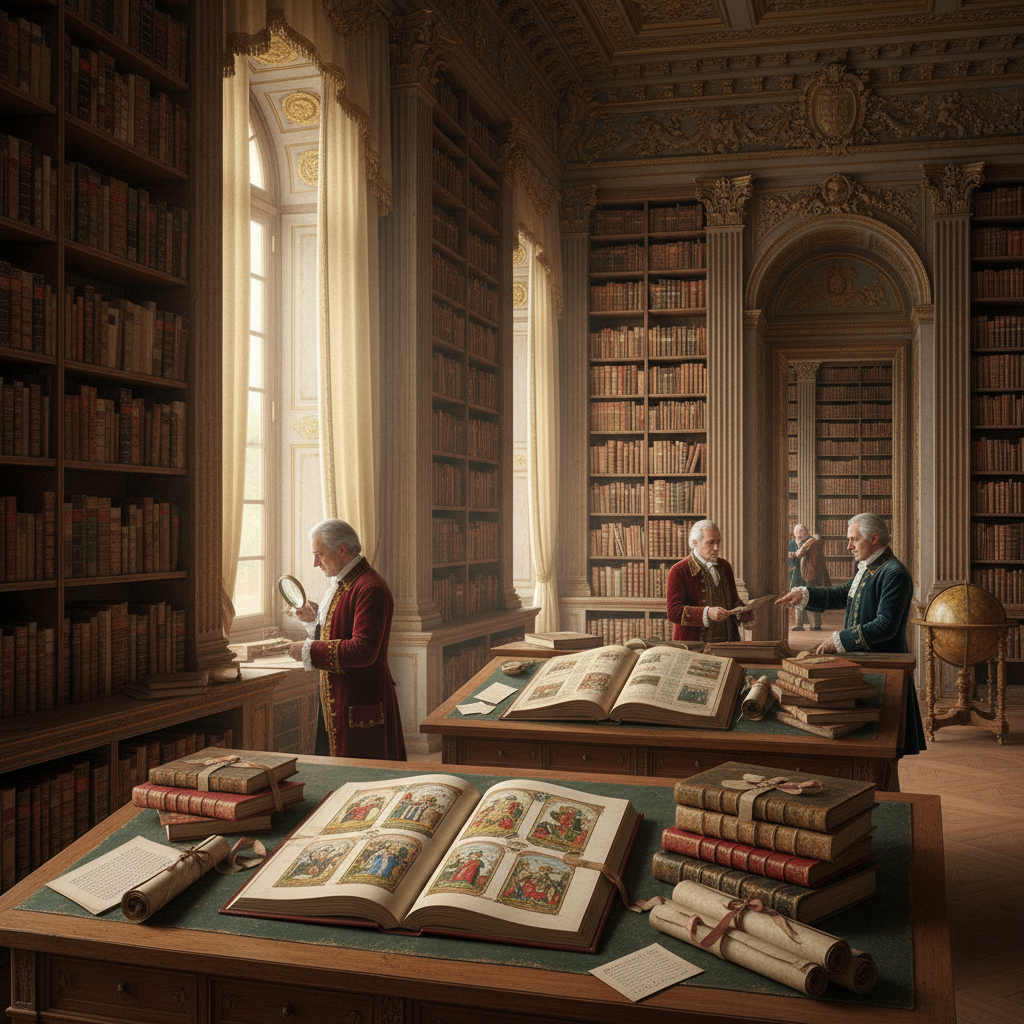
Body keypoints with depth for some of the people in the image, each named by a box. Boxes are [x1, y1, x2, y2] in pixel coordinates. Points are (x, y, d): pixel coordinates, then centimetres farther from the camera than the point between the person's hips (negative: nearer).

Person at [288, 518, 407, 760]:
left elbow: (363, 651, -26)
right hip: (335, 702, 10)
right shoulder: (340, 584, 14)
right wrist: (315, 618, 6)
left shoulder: (370, 589, -20)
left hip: (361, 708, -10)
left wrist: (309, 650, -19)